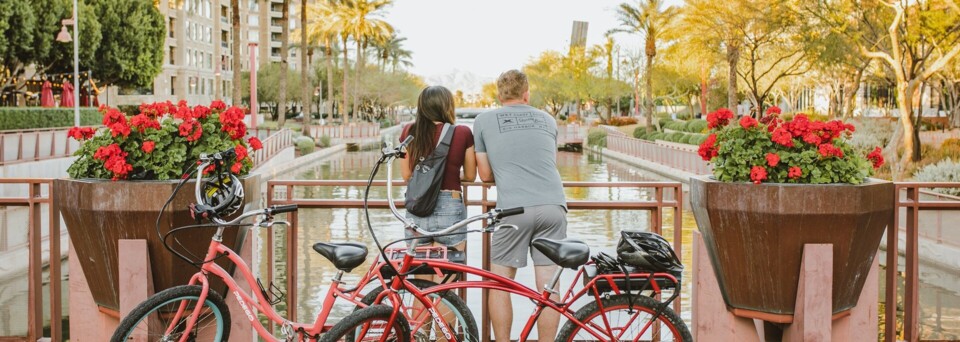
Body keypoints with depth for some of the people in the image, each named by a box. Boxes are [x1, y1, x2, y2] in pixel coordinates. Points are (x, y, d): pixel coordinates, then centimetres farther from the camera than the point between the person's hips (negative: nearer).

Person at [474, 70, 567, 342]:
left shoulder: (483, 121, 10)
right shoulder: (548, 120, 18)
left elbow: (485, 175, 12)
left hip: (515, 208, -3)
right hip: (553, 206, 3)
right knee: (547, 286, 4)